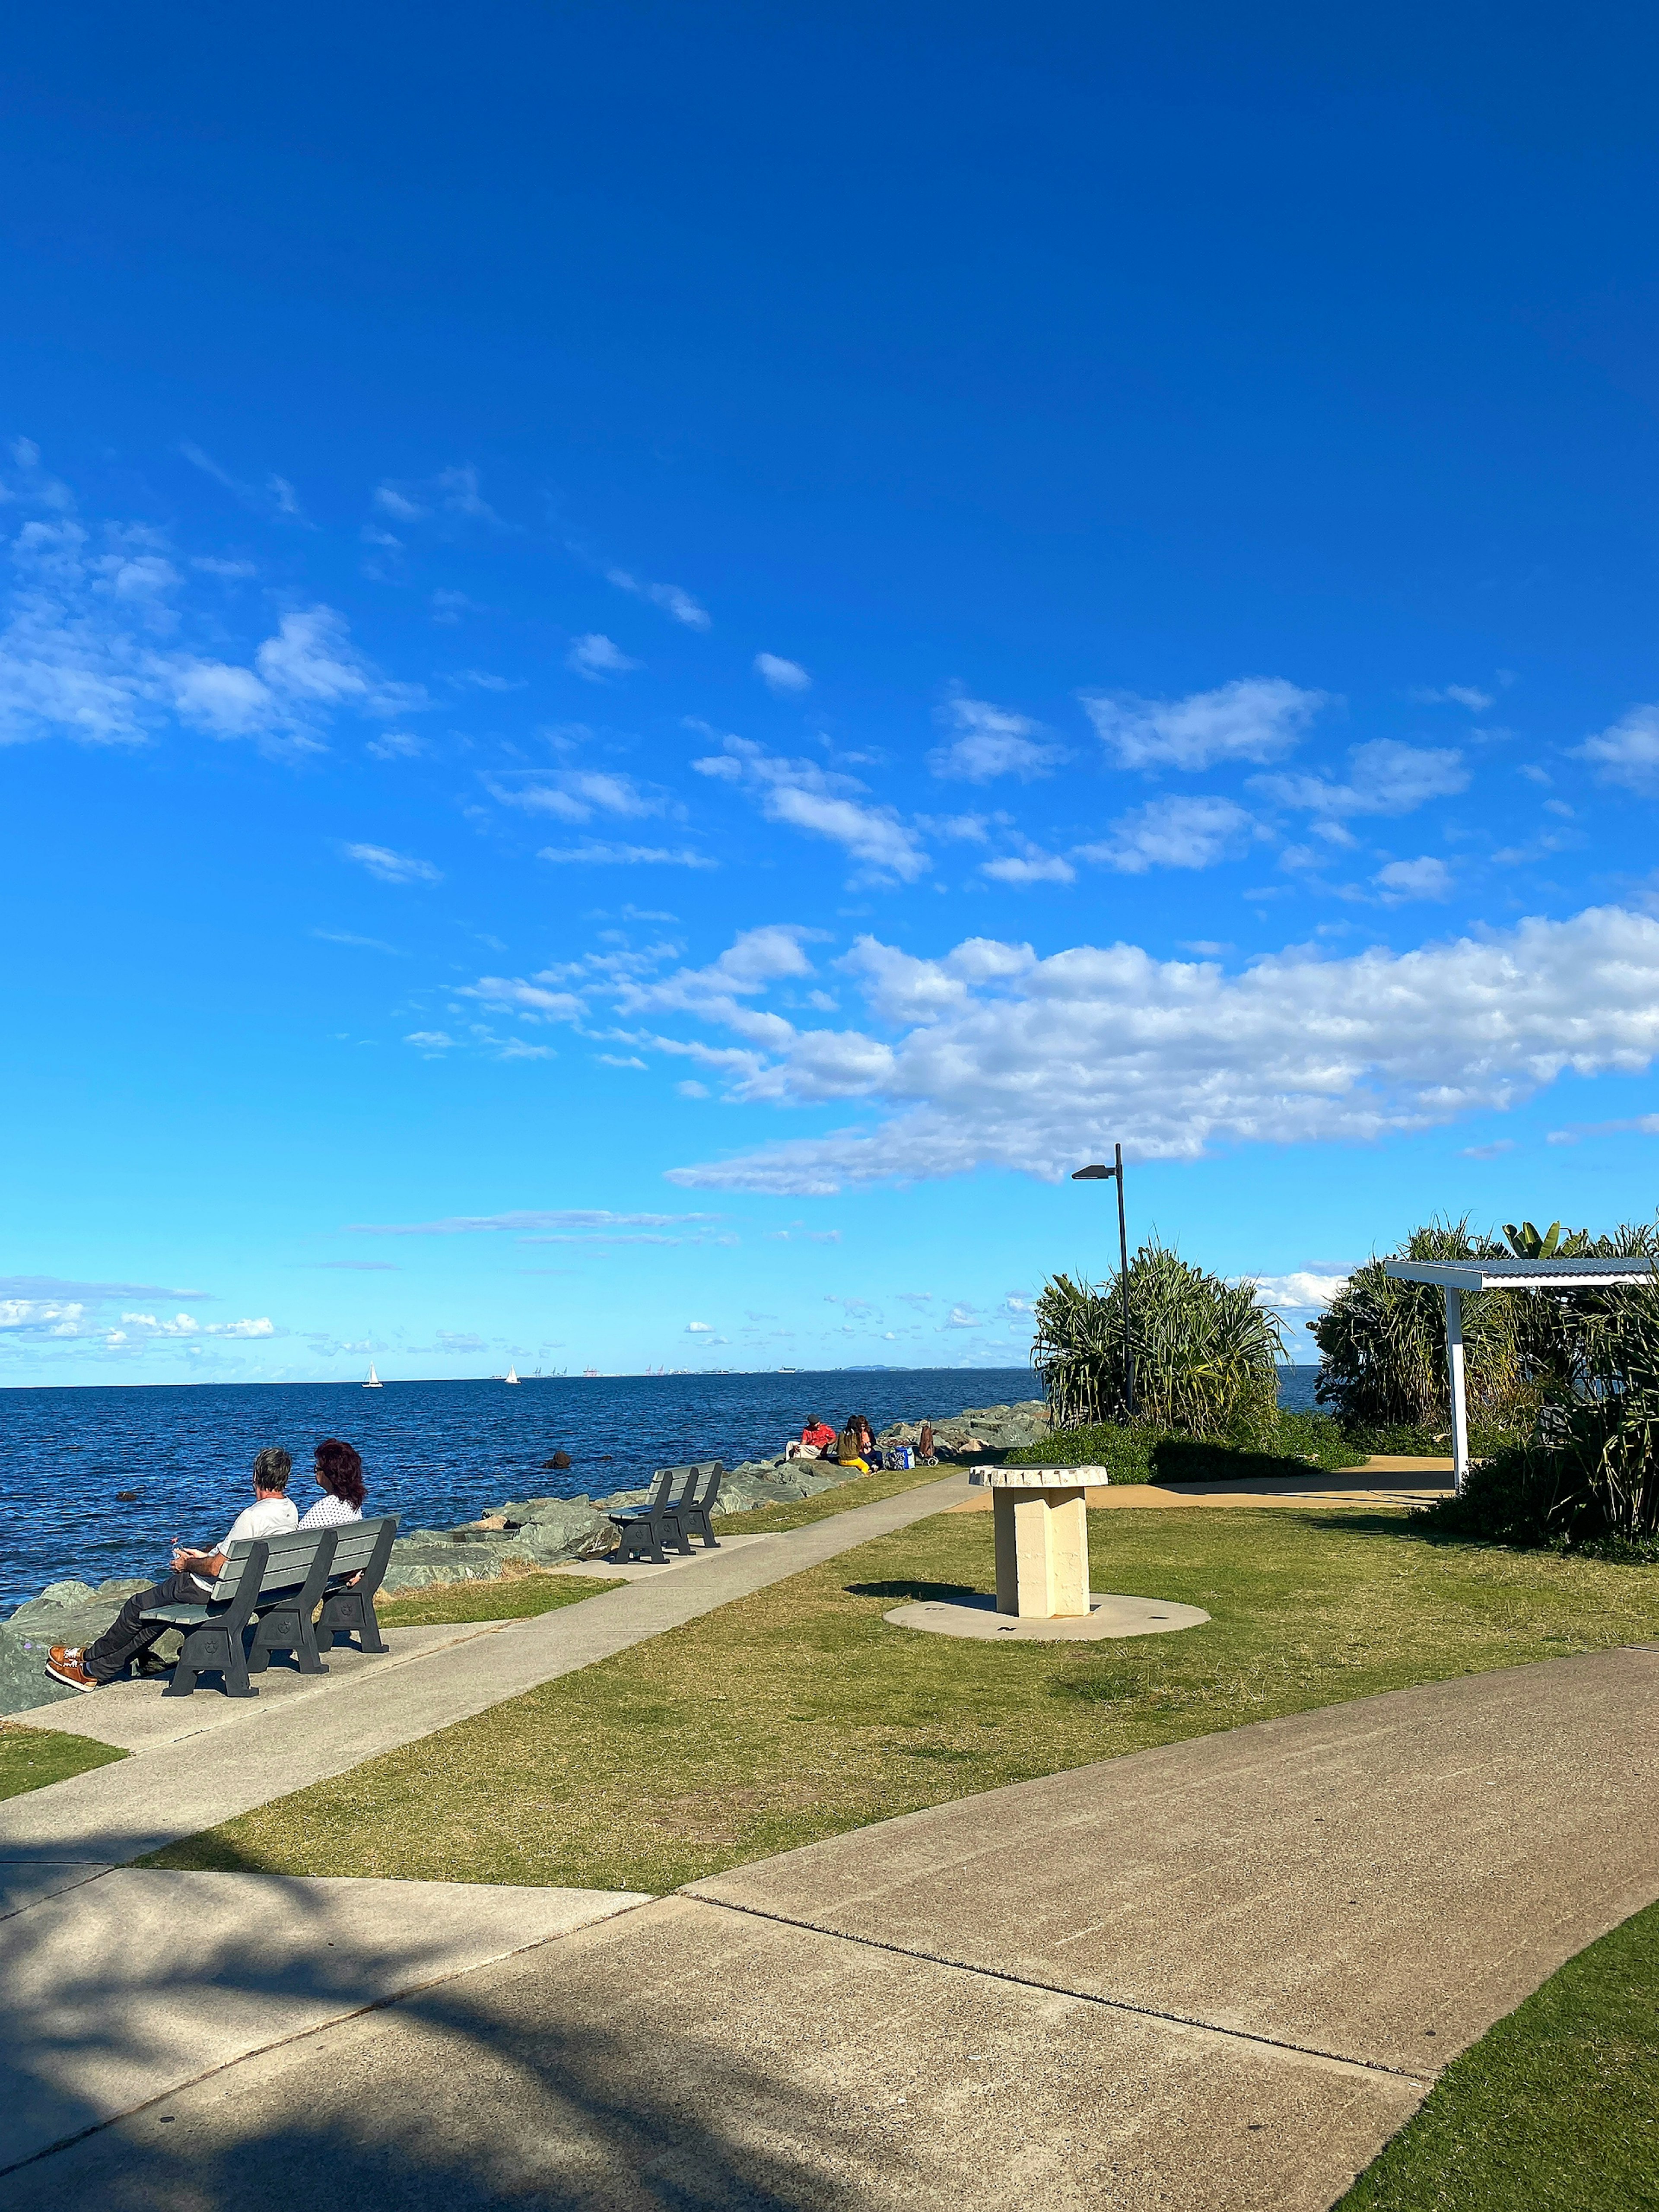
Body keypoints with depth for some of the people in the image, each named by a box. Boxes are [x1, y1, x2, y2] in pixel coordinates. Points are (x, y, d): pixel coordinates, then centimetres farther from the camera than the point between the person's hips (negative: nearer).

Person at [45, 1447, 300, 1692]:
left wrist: (188, 1565, -7)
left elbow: (216, 1568, -26)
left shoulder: (252, 1516, -29)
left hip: (212, 1589, -8)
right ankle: (96, 1671, 31)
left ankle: (90, 1656, 36)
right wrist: (205, 1556, 11)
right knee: (160, 1607, 22)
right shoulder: (289, 1510, -2)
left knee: (138, 1606, 13)